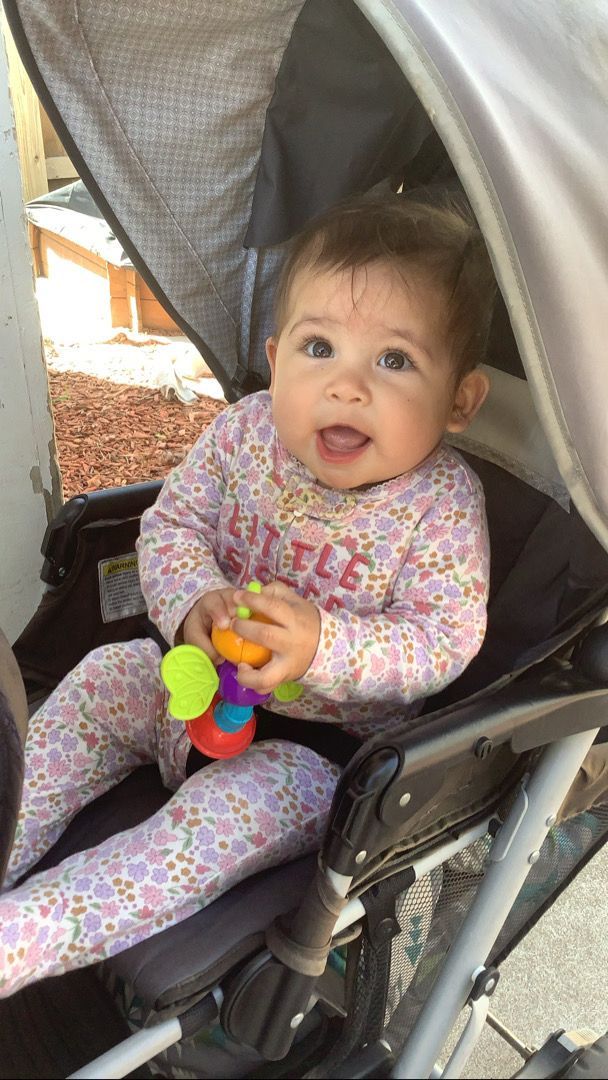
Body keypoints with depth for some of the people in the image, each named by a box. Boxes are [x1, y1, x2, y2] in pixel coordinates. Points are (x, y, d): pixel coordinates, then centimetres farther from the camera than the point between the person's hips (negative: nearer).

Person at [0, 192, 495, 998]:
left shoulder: (441, 503, -22)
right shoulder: (245, 433, -12)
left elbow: (443, 642, -22)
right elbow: (171, 522, -5)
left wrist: (321, 645, -38)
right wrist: (193, 602, -27)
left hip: (321, 740, -5)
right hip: (203, 682, 5)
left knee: (231, 812, -26)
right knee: (99, 681, -5)